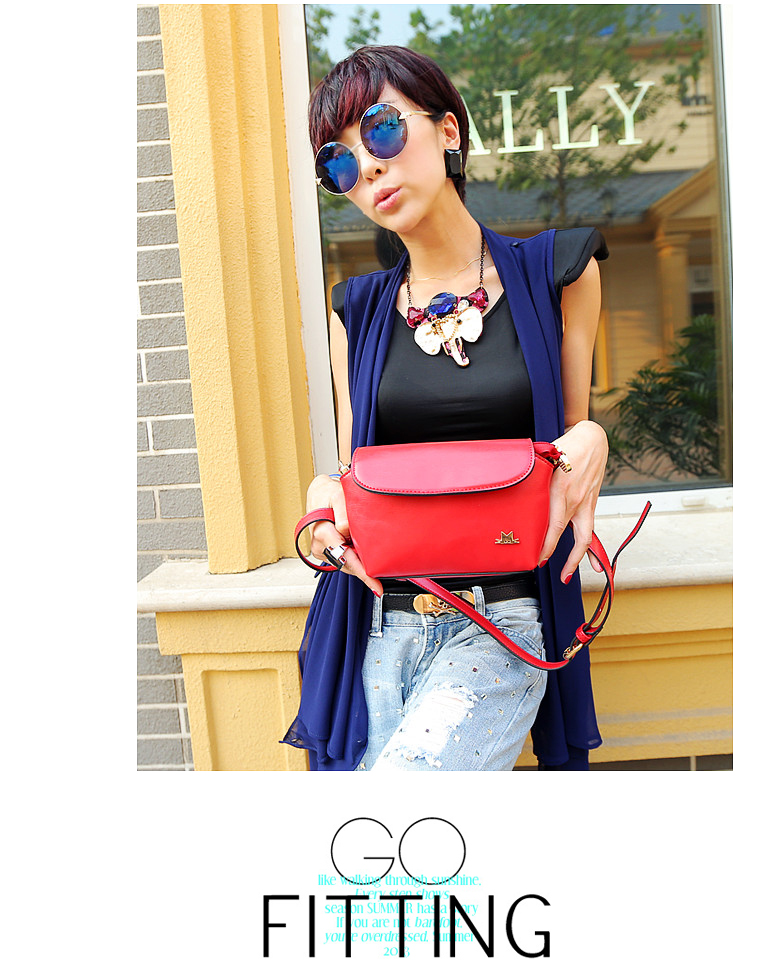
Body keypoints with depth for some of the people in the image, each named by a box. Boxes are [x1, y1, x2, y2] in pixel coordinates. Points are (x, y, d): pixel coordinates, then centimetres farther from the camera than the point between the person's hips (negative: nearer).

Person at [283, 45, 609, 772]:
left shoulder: (554, 273, 5)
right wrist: (325, 492, -11)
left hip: (501, 620, -2)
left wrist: (589, 442, -13)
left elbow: (572, 435, 12)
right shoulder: (359, 310, 10)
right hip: (375, 618, 3)